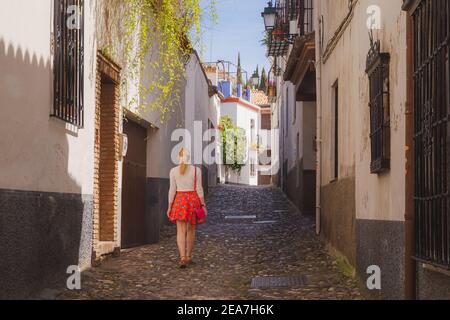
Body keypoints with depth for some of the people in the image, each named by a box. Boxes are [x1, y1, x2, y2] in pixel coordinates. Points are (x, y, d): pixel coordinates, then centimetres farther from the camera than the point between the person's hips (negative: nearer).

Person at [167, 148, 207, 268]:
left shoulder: (173, 171, -2)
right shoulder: (196, 170, -3)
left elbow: (172, 190, -2)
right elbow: (199, 189, -5)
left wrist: (169, 207, 4)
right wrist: (203, 205, 1)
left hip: (179, 201, 0)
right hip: (193, 201, 0)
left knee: (181, 231, -3)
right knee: (191, 229, 15)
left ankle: (182, 258, -20)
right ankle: (188, 257, 22)